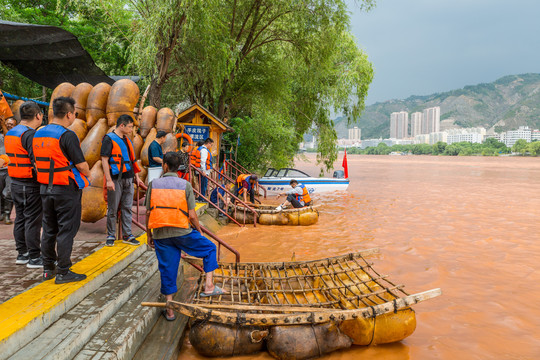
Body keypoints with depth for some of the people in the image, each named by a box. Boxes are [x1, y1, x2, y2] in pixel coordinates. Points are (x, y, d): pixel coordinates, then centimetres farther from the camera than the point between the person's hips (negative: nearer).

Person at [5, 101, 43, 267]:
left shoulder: (10, 133, 12)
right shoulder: (30, 134, -17)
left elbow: (17, 157, 16)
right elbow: (37, 162, -22)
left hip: (15, 183, 9)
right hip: (31, 185, -9)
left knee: (20, 219, 16)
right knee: (33, 220, -2)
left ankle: (22, 253, 25)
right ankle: (34, 258, 4)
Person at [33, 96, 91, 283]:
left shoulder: (38, 135, 8)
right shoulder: (67, 135, -17)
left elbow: (37, 163, 13)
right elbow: (81, 164, -15)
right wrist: (88, 175, 4)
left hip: (45, 189, 8)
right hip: (66, 190, -7)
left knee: (49, 230, 15)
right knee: (66, 230, 1)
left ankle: (48, 268, 25)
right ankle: (63, 272, 6)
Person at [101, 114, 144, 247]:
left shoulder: (127, 140, 16)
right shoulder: (109, 139, -6)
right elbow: (104, 160, -12)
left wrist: (136, 176, 17)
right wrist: (109, 180, -18)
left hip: (128, 179, 7)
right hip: (115, 180, -6)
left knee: (127, 208, 9)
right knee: (113, 209, 2)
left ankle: (127, 235, 16)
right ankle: (111, 236, 14)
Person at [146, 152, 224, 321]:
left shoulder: (153, 184, 1)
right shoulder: (185, 185, -5)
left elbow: (148, 212, 3)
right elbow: (192, 215, -7)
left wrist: (149, 234, 14)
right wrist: (199, 231, 9)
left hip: (160, 235, 3)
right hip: (182, 232, -2)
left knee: (167, 270, 11)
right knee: (210, 248, 18)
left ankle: (170, 310, 19)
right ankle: (209, 286, 11)